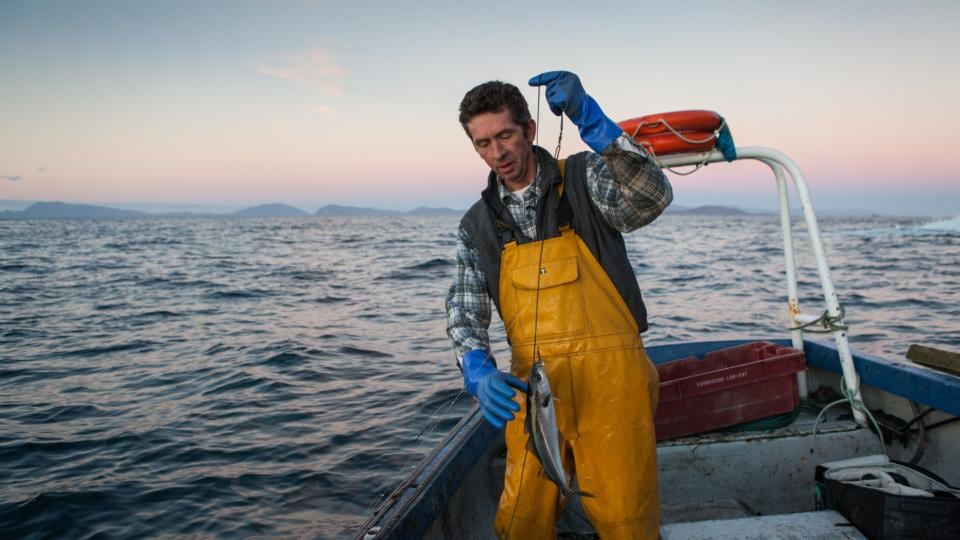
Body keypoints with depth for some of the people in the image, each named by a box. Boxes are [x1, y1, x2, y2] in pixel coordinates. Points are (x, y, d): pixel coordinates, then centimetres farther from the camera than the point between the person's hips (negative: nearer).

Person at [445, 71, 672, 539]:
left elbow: (653, 198, -18)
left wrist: (589, 119, -27)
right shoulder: (477, 225, 9)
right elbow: (464, 309, 4)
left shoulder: (584, 180, 1)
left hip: (607, 377, -3)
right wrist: (478, 370, -16)